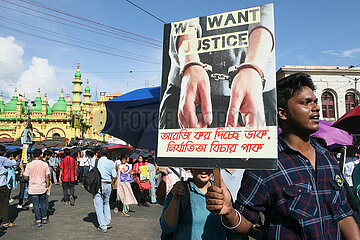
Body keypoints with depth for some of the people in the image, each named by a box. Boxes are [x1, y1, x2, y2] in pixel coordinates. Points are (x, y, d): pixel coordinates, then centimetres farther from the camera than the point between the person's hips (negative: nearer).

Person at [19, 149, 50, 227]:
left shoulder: (29, 165, -10)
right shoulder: (45, 164, -6)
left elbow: (25, 176, -3)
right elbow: (47, 176, -3)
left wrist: (21, 168, 11)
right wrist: (47, 186, 7)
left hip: (33, 189, -1)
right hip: (42, 188, 2)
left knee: (36, 204, 6)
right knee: (43, 203, 17)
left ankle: (38, 221, 9)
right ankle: (44, 218, 24)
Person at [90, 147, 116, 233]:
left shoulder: (94, 161, -4)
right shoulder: (111, 163, -2)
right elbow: (114, 176, 0)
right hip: (108, 185, 3)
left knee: (99, 205, 5)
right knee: (106, 203, 24)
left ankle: (103, 227, 7)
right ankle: (108, 222, 23)